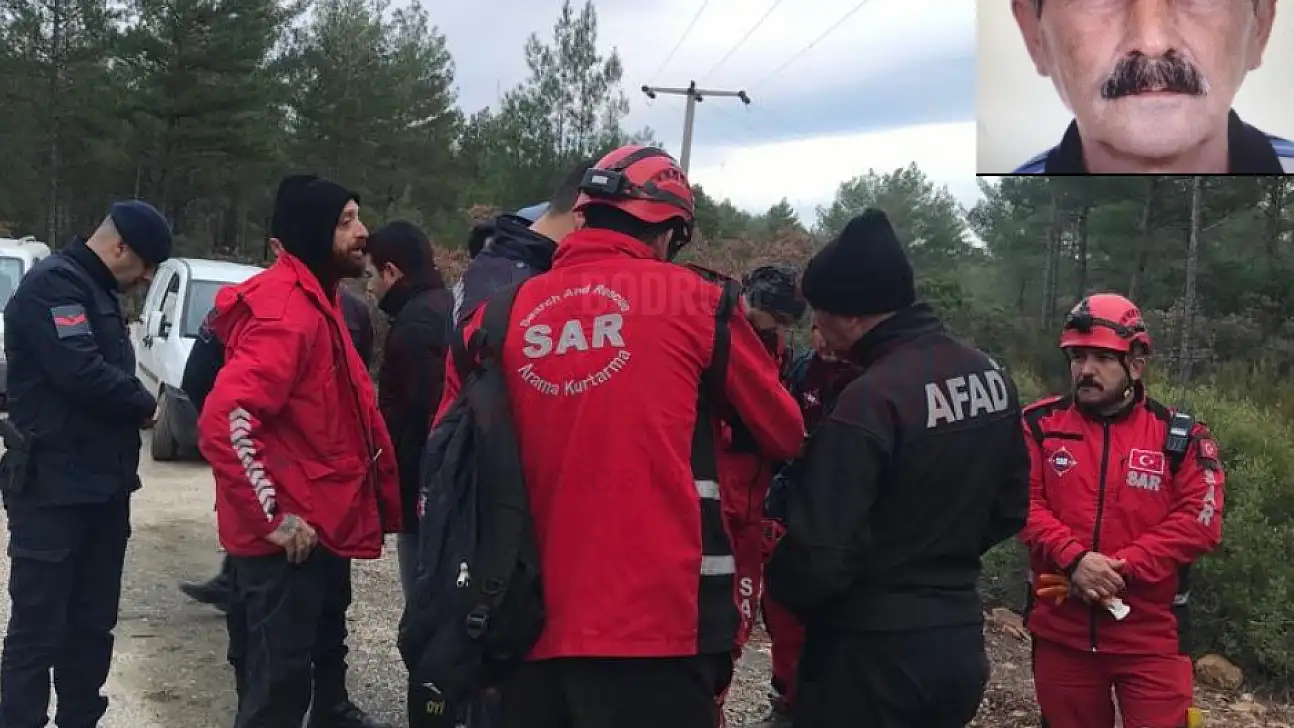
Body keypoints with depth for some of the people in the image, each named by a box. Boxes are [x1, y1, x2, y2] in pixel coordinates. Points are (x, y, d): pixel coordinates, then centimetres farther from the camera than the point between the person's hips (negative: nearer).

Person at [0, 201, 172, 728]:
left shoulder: (95, 290, 17)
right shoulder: (53, 284, -15)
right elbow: (82, 373, -26)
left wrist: (136, 405, 0)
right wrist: (144, 405, -11)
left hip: (100, 486, 10)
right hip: (52, 489, -10)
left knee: (92, 622, 15)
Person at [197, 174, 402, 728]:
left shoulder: (315, 301, 12)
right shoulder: (286, 311, -22)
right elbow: (224, 422, -32)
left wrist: (382, 490, 19)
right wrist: (273, 517, -27)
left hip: (322, 523, 11)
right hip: (290, 536, -10)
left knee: (323, 641, 28)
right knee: (281, 676, -2)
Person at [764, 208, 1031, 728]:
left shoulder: (869, 400, -23)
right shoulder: (992, 377, 2)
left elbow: (819, 557, -23)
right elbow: (1010, 510, 13)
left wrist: (778, 585, -3)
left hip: (872, 655, -7)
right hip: (961, 642, 8)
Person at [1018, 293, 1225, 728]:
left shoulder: (1180, 437, -1)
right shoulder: (1040, 425, 1)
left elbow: (1199, 523, -9)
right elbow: (1024, 504, -6)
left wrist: (1121, 568, -18)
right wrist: (1074, 559, -22)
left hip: (1151, 637, -1)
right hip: (1060, 629, 2)